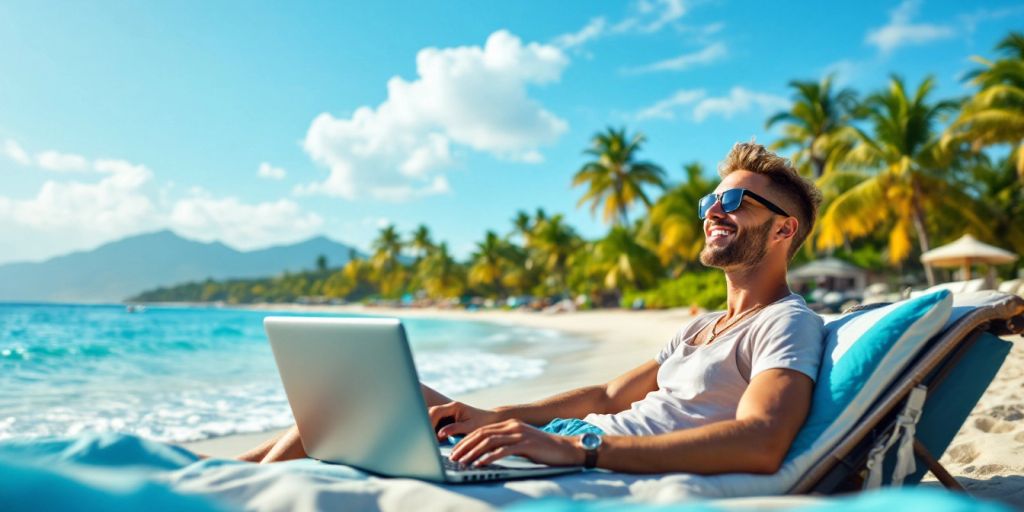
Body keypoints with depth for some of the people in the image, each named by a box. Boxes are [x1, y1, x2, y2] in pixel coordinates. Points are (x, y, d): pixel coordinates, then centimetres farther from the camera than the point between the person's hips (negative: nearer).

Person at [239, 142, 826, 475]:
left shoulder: (789, 323, -7)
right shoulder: (705, 327, 22)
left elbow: (760, 444, -26)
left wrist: (577, 447, -32)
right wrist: (493, 417, 5)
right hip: (566, 442, 9)